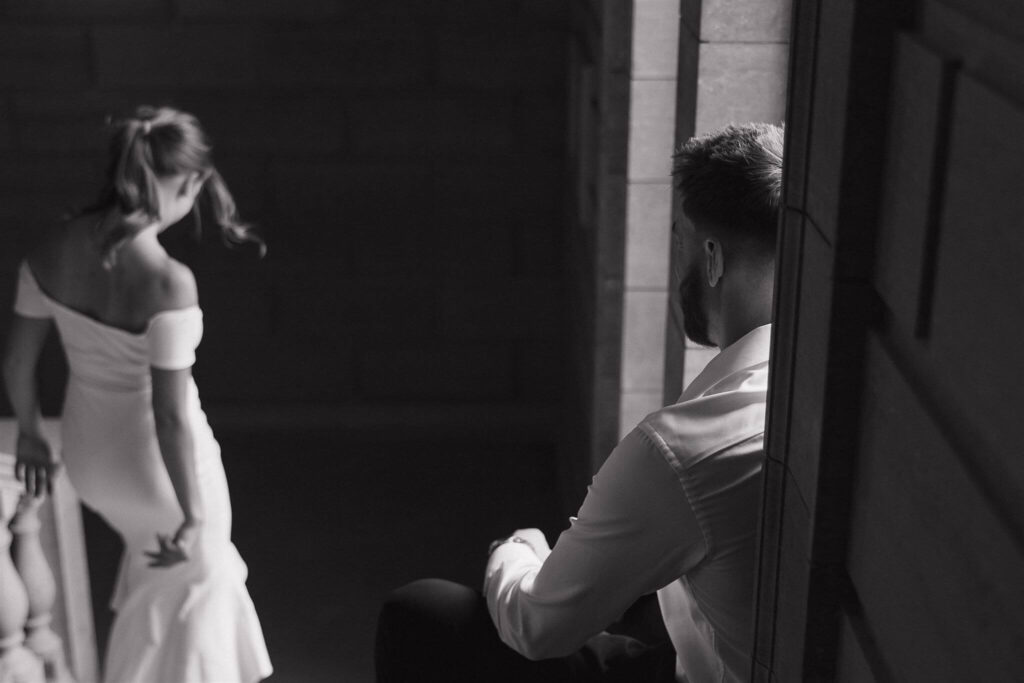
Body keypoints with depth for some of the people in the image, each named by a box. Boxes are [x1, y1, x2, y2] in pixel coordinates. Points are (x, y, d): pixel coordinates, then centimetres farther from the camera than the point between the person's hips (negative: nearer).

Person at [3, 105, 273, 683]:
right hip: (158, 462, -7)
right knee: (195, 584, 24)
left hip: (88, 453, 7)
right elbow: (170, 418, -28)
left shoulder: (53, 249, -13)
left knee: (159, 561, 36)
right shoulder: (167, 282, -32)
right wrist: (194, 515, -15)